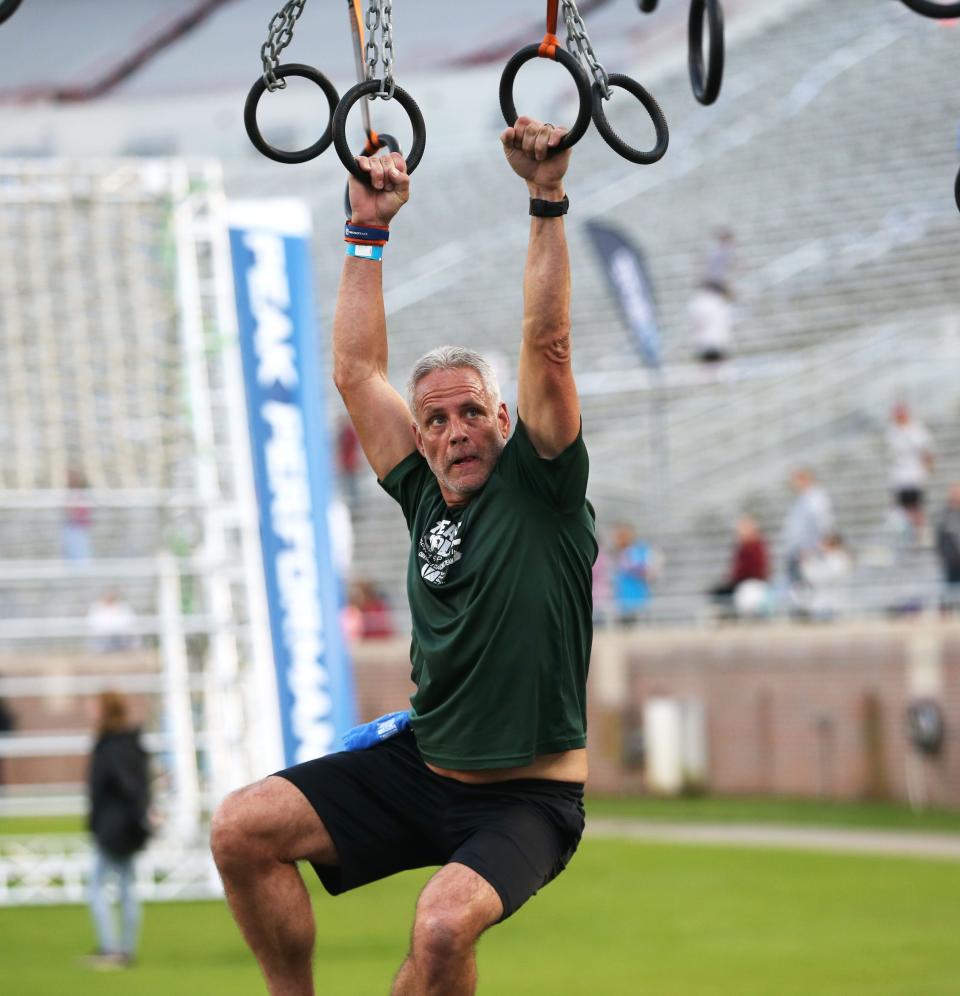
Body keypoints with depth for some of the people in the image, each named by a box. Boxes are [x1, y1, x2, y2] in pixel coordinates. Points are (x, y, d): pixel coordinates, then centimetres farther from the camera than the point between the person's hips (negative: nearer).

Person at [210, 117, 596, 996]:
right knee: (243, 828, -6)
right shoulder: (427, 495, 6)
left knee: (444, 924, -33)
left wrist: (547, 203, -23)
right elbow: (357, 371, 12)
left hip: (526, 800, -6)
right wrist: (369, 232, 13)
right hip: (419, 767, 6)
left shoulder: (539, 487, -8)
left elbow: (548, 348, -19)